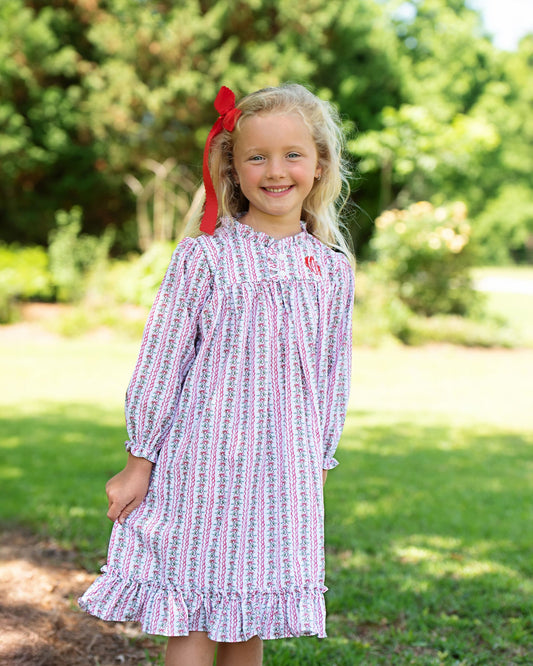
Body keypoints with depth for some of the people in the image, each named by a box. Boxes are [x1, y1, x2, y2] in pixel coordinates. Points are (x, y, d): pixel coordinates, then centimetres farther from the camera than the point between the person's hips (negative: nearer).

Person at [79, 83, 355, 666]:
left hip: (283, 473, 3)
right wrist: (138, 462, -3)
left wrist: (319, 463, 14)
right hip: (202, 463, -3)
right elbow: (160, 360, -3)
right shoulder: (203, 256, -5)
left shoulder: (332, 268, 6)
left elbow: (333, 376, 13)